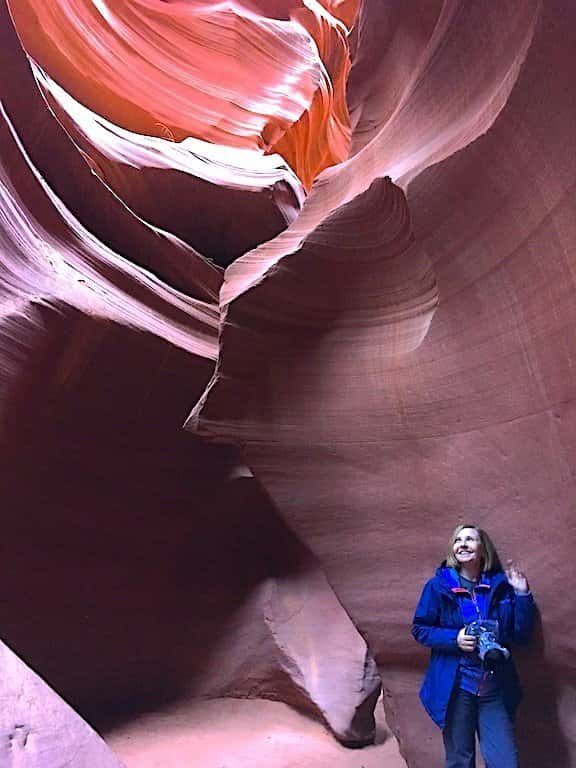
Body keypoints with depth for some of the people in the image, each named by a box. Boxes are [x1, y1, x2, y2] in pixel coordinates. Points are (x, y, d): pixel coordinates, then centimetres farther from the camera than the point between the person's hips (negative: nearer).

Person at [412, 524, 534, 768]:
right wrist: (454, 638, -17)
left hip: (496, 688, 1)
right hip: (455, 686, -1)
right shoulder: (439, 586, -6)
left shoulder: (501, 585, 0)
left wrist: (522, 594, -9)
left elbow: (520, 636, 1)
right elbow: (419, 630, -3)